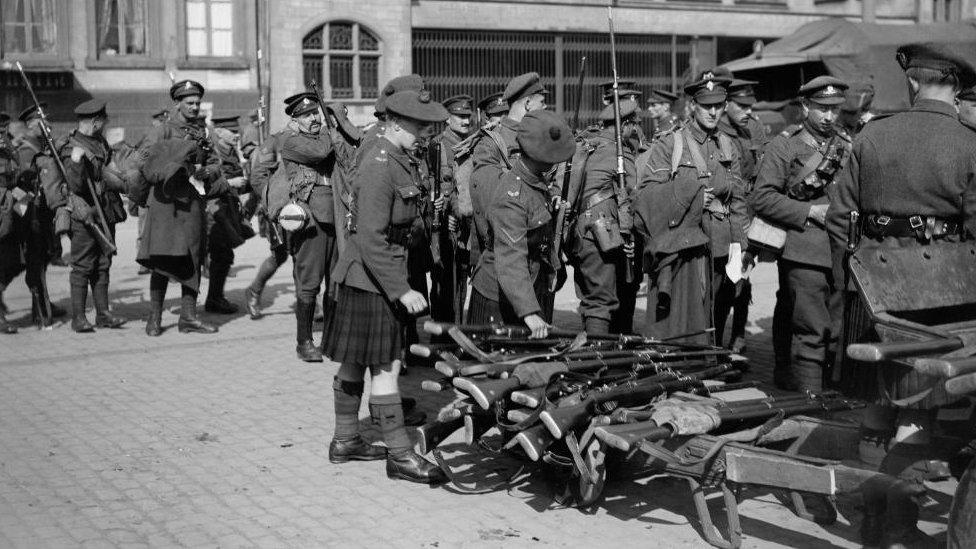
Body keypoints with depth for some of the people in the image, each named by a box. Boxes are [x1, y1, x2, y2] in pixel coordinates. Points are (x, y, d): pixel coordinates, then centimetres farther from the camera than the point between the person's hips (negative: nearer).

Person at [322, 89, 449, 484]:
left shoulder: (401, 161, 11)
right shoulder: (380, 167, -20)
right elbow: (371, 240, -24)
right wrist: (401, 289, -25)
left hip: (377, 276, 10)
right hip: (372, 278, -10)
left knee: (354, 362, 16)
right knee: (385, 365, -5)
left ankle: (345, 441, 27)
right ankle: (399, 455, 1)